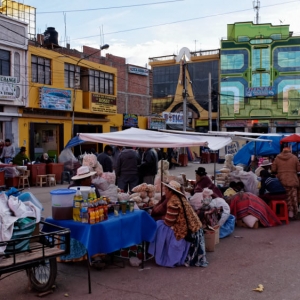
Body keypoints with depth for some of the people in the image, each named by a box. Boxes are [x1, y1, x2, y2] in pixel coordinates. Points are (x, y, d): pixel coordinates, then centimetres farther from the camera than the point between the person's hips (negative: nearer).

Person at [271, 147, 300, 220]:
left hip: (282, 181, 1)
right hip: (292, 181, -1)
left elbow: (273, 169, 0)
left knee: (287, 197, 7)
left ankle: (289, 212, 7)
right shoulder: (294, 157, 0)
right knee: (293, 197, 6)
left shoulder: (277, 158, 2)